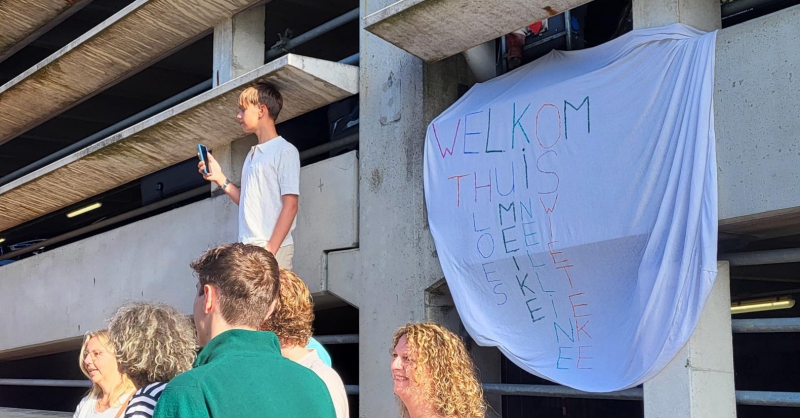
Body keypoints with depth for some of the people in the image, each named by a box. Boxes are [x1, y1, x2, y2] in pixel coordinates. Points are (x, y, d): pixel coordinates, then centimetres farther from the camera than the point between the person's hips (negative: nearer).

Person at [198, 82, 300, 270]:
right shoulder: (252, 154, 18)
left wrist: (270, 250, -17)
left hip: (273, 248, -7)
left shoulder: (285, 151, -4)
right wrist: (220, 179, 11)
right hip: (247, 247, 7)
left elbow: (290, 205, -10)